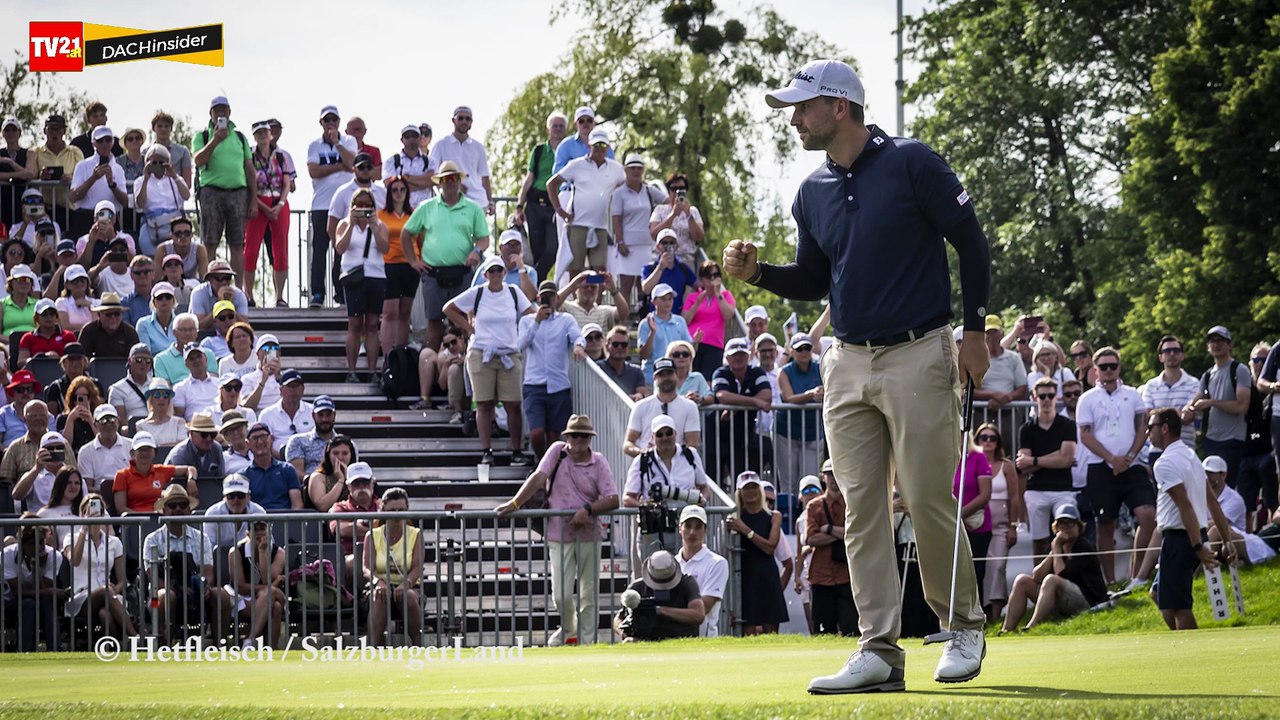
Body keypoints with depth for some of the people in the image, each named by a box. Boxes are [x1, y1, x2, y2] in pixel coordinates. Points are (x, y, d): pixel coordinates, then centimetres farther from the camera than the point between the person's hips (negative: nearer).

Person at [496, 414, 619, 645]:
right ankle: (568, 628, 24)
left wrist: (588, 510, -22)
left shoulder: (599, 463, 0)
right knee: (561, 594, -4)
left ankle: (586, 639, 16)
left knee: (589, 593, 5)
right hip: (559, 536, -1)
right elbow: (538, 478, -9)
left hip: (589, 535, 1)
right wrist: (514, 504, -20)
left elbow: (613, 500, -7)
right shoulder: (557, 451, 1)